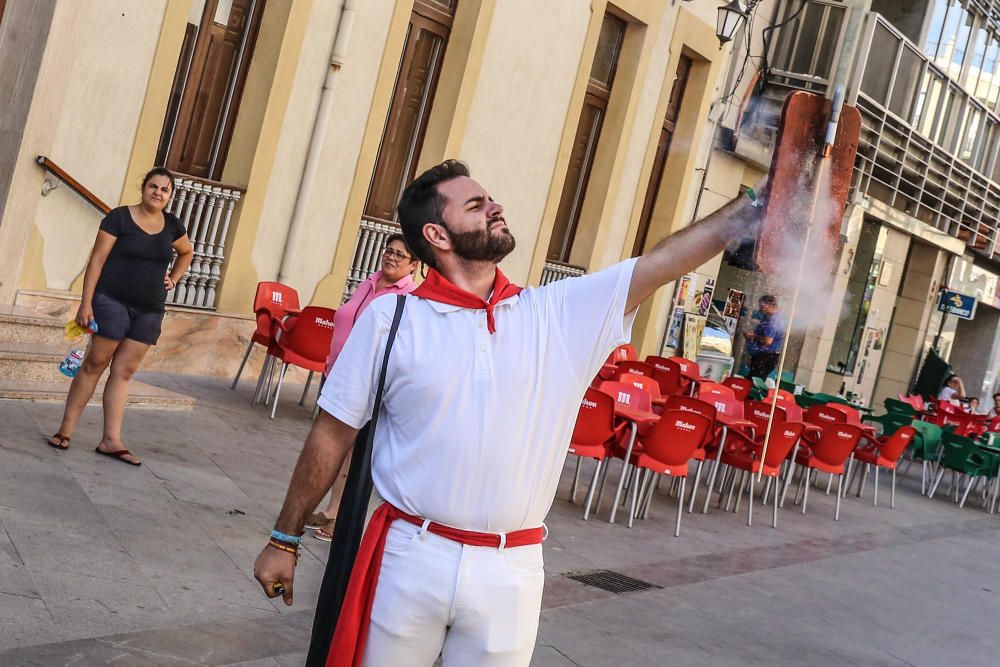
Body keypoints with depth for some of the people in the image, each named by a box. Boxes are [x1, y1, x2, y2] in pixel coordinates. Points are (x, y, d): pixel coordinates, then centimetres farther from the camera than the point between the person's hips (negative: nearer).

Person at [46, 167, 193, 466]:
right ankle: (65, 429, 9)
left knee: (124, 372, 5)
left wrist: (173, 278, 13)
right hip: (113, 302, -4)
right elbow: (97, 260, -9)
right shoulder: (119, 217, -7)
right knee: (95, 363, -1)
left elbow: (187, 252, 29)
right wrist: (86, 302, -15)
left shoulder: (172, 225, 8)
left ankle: (111, 440, 5)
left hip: (149, 310, 4)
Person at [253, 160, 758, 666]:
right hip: (410, 557, -1)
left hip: (510, 572, 2)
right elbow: (333, 434, 2)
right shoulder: (391, 317, -4)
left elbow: (672, 256, 0)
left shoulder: (561, 312, 2)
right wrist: (284, 540, 5)